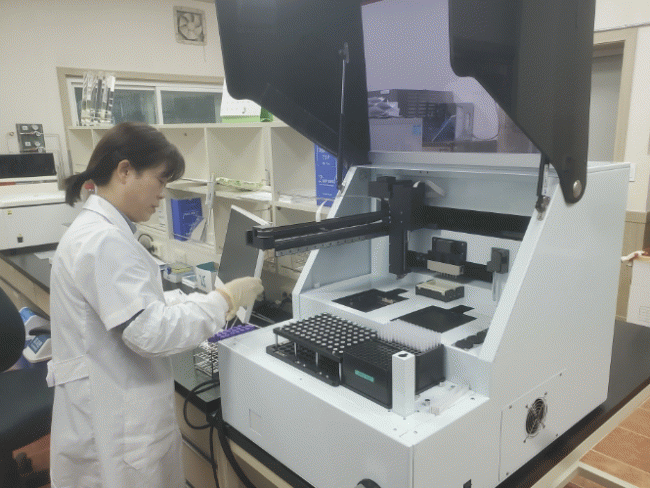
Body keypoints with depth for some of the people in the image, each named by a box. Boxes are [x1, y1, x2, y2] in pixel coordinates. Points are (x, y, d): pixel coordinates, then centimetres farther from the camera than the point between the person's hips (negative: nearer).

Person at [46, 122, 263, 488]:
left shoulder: (99, 228, 8)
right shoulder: (104, 240, -25)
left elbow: (135, 301, 13)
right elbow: (149, 331, -28)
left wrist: (203, 301, 3)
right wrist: (224, 301, -19)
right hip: (114, 425, -9)